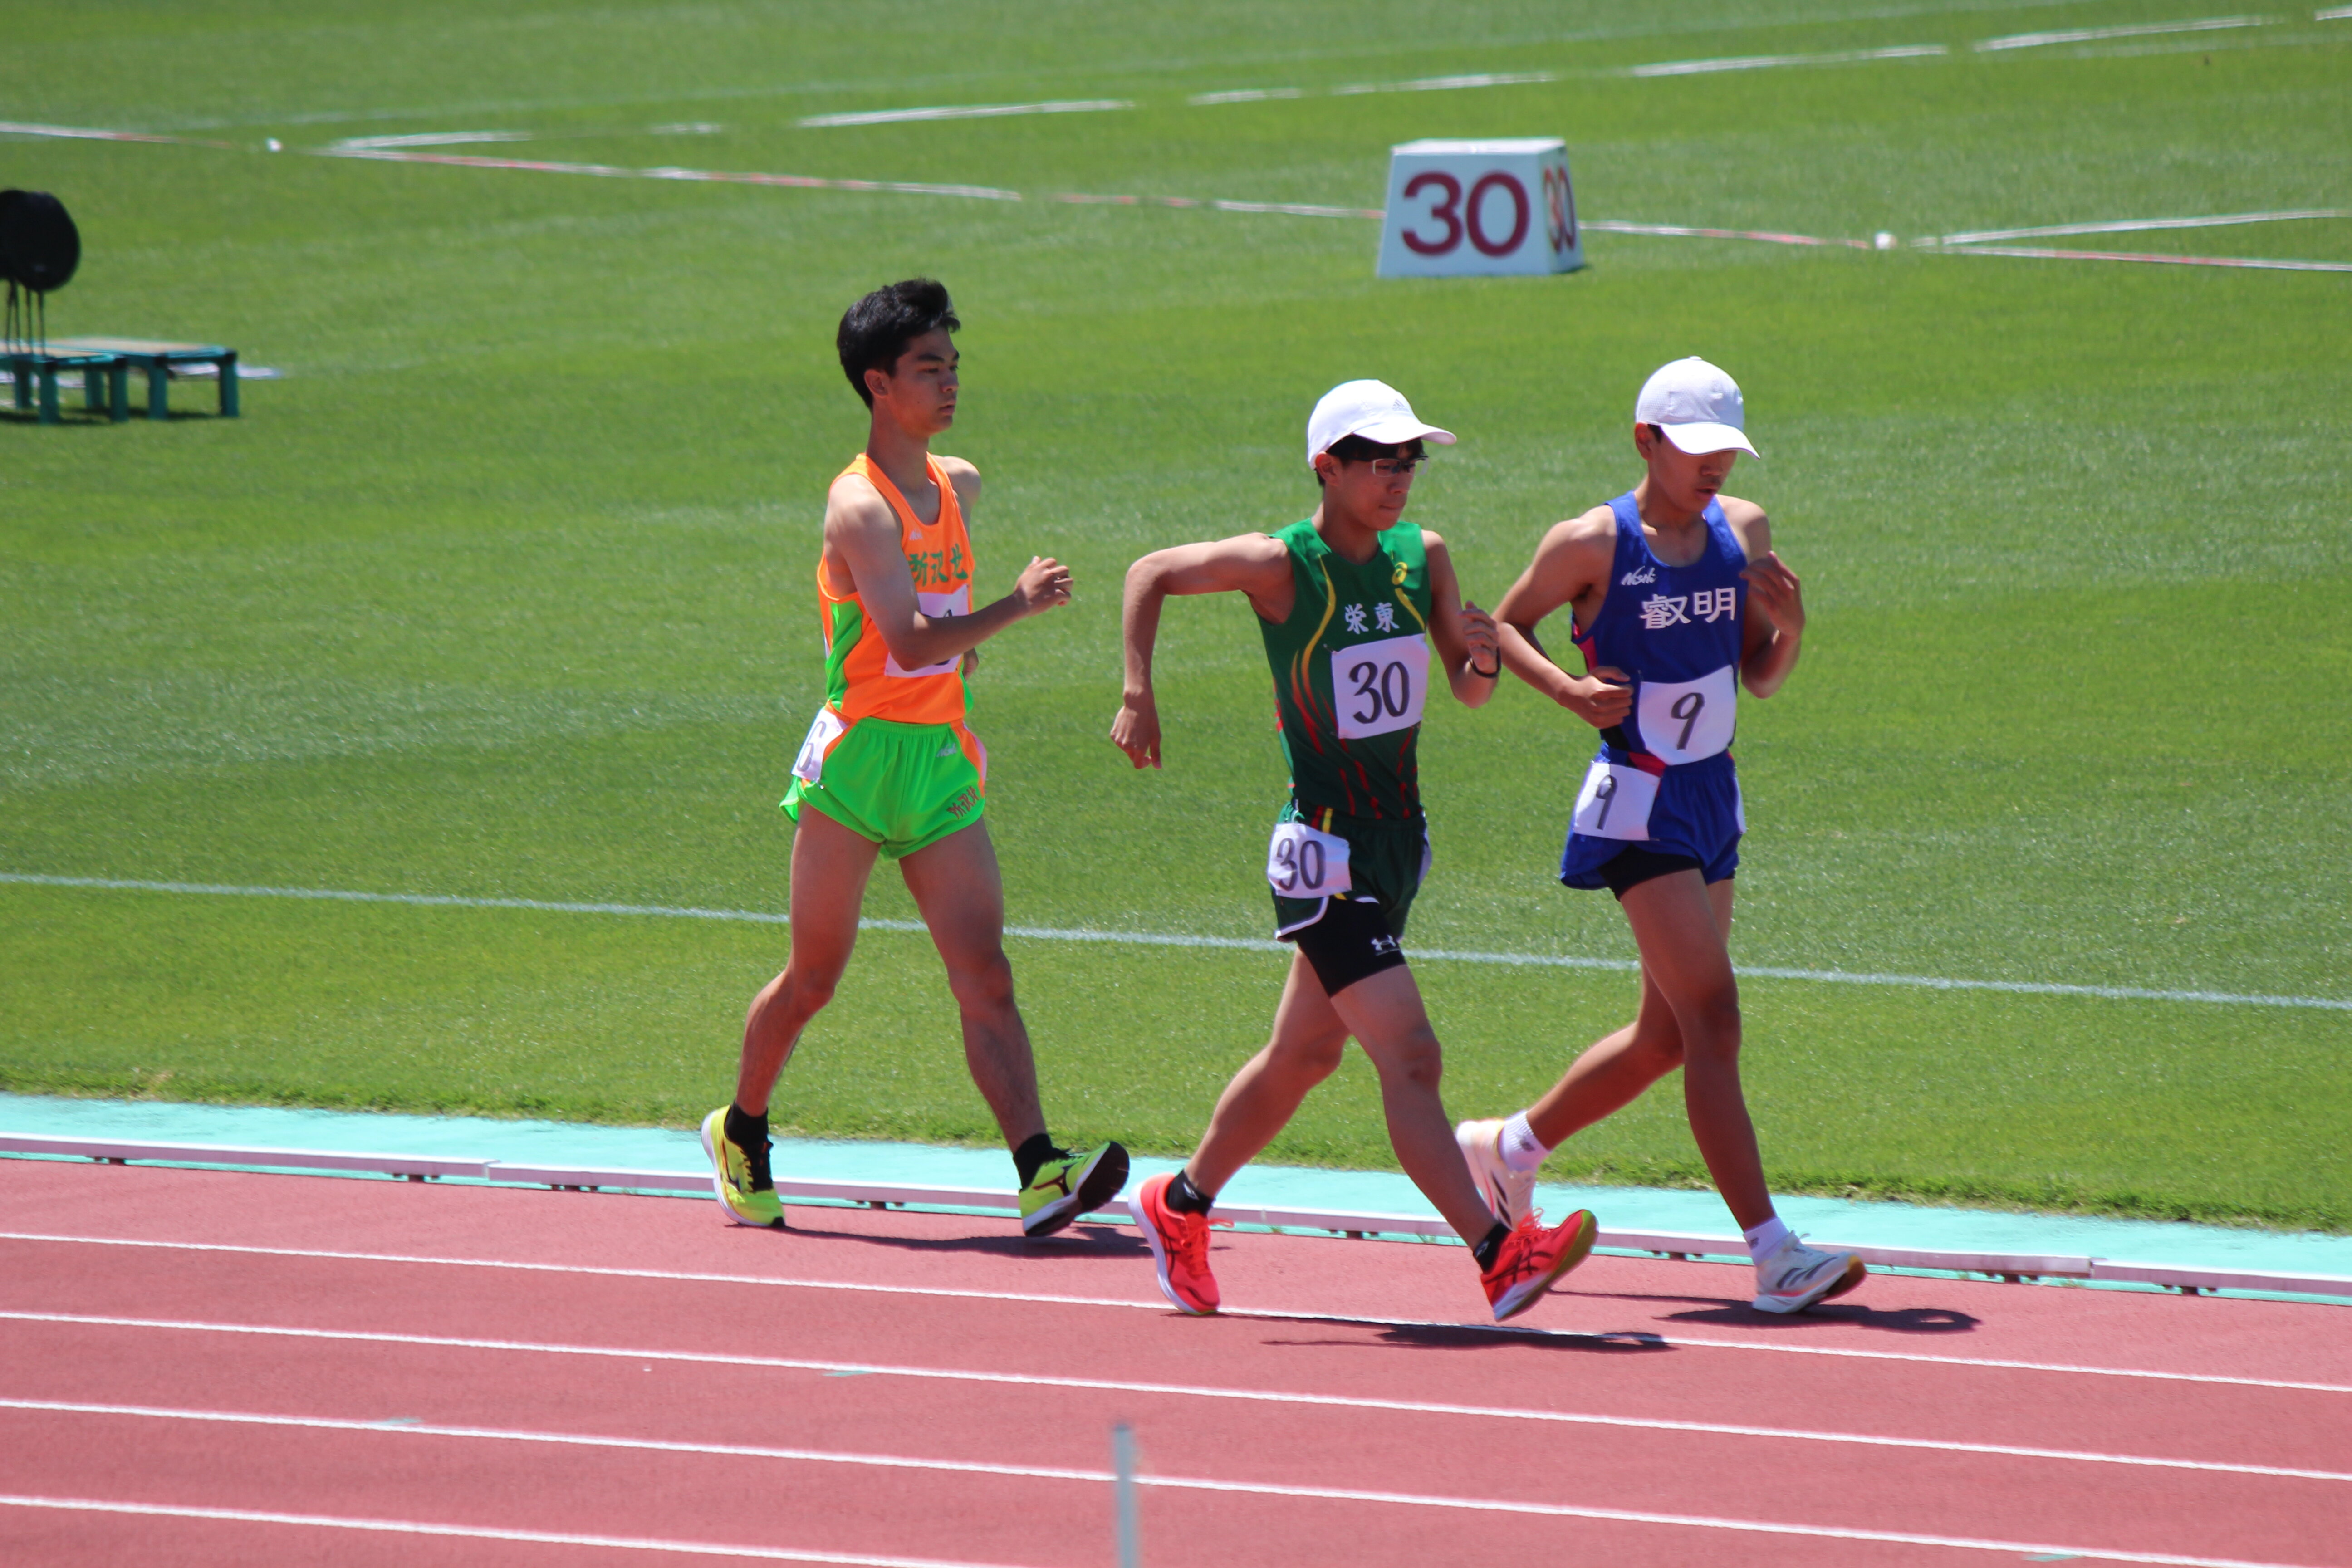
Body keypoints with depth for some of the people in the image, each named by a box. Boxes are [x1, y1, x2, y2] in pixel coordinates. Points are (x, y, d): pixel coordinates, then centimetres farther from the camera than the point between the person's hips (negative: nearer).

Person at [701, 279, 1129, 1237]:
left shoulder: (957, 485, 12)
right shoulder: (859, 506, -14)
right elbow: (909, 640, -26)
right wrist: (1015, 607, -26)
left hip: (942, 766, 6)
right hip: (859, 760, -6)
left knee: (985, 977, -8)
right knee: (814, 978, 7)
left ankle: (1041, 1176, -20)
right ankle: (741, 1135, 31)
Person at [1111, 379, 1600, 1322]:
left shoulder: (1423, 557, 3)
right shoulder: (1281, 565, -13)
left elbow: (1466, 691, 10)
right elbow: (1151, 574, 0)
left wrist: (1483, 658, -13)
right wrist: (1138, 697, -6)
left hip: (1397, 844, 7)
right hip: (1324, 852, -7)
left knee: (1304, 1056, 19)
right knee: (1409, 1057, -16)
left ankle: (1180, 1206, 37)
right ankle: (1500, 1257, -21)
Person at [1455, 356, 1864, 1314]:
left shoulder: (1742, 531, 5)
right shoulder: (1592, 544, -12)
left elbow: (1761, 680, 11)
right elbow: (1507, 625, 2)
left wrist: (1787, 627, -10)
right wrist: (1567, 688, -15)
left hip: (1714, 800, 8)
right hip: (1639, 805, -8)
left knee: (1667, 1035, 15)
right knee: (1711, 1018, -15)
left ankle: (1510, 1148, 37)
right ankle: (1772, 1254, -18)